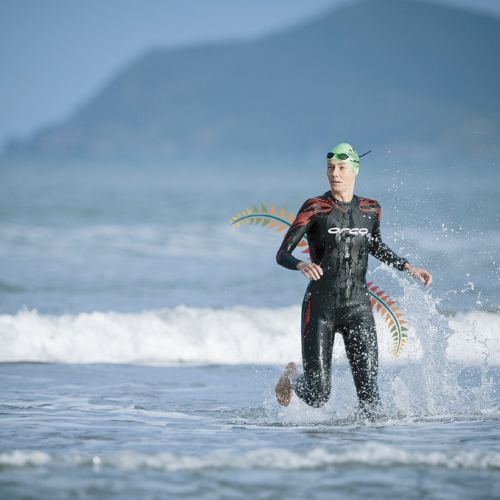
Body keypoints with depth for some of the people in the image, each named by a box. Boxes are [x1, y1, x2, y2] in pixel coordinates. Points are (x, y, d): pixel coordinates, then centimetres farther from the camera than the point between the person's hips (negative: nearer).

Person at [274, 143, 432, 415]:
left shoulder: (370, 209, 5)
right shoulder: (315, 208, -8)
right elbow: (282, 254, -12)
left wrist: (408, 267, 13)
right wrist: (302, 265, -33)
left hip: (358, 308, 3)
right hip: (320, 308, -3)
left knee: (368, 390, -13)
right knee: (317, 397, -2)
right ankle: (292, 376, 33)